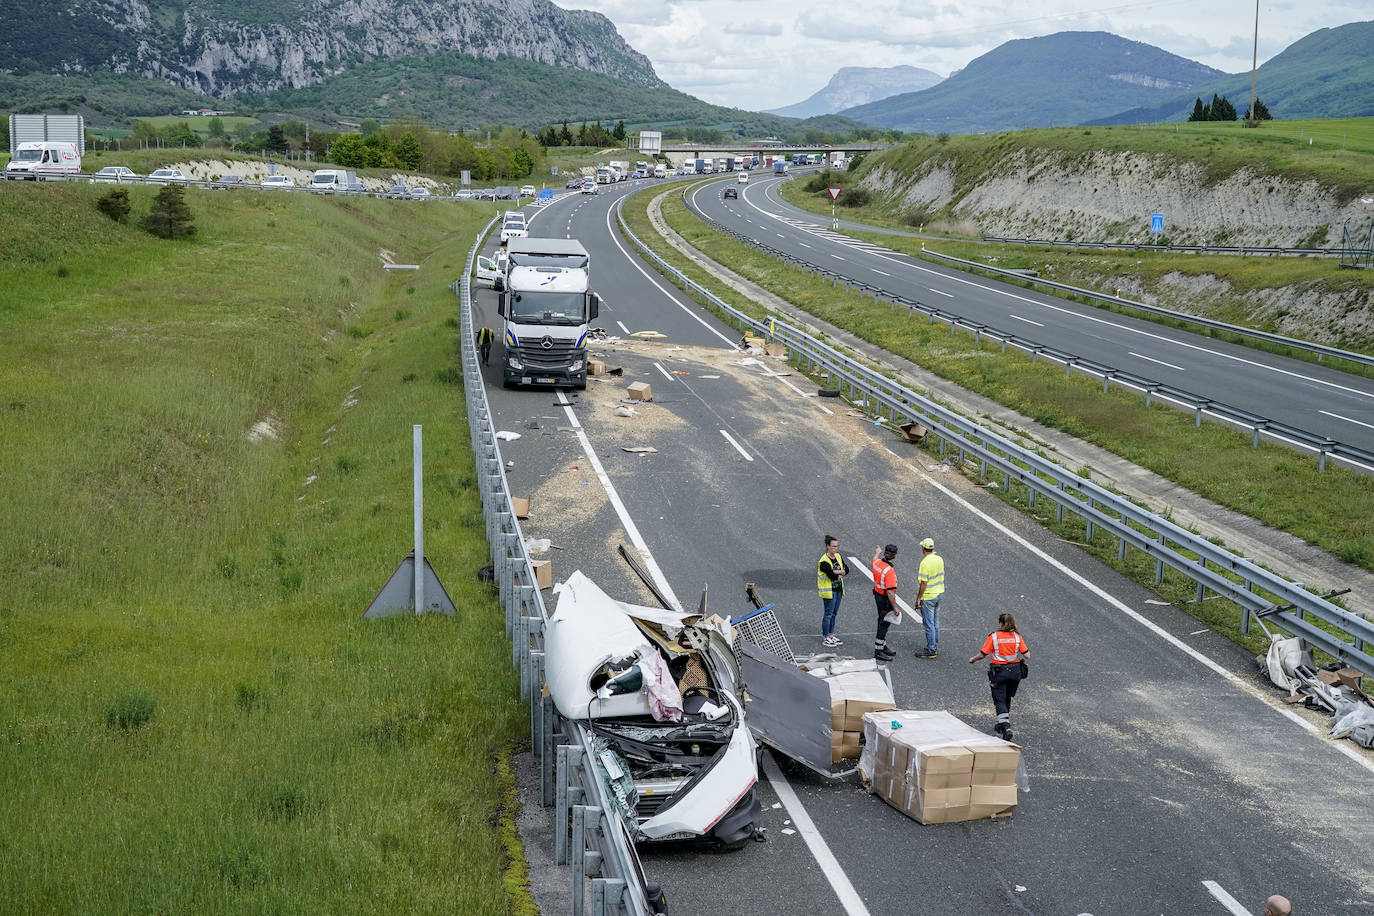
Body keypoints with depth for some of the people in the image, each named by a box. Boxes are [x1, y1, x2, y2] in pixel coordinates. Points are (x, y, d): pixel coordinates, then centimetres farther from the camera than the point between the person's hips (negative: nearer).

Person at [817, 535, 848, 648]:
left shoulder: (838, 557, 7)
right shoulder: (824, 561, -19)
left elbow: (846, 570, 1)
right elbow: (832, 576, -26)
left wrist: (836, 572, -16)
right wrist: (841, 573, -9)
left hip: (838, 590, 8)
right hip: (829, 591, -8)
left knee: (834, 614, 15)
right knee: (828, 614, -1)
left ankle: (831, 635, 26)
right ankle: (825, 638, 8)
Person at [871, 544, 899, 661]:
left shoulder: (877, 563, -4)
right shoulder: (889, 571, -30)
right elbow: (890, 592, -30)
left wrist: (878, 552, 48)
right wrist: (895, 607, -21)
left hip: (878, 595, 9)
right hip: (886, 599, -9)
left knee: (882, 622, 21)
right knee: (884, 625, -1)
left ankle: (882, 646, 34)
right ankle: (878, 652, 4)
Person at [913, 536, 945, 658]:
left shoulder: (925, 563, -23)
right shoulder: (939, 559, 1)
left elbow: (923, 583, -22)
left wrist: (918, 599, -15)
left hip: (928, 597, -8)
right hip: (939, 593, 8)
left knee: (929, 624, 0)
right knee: (935, 622, 17)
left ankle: (931, 650, 5)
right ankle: (935, 647, 26)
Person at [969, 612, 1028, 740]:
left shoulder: (993, 637, -10)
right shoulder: (1017, 637, -2)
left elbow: (982, 654, -7)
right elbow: (1027, 655, -3)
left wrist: (973, 659, 13)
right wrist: (1028, 653, 20)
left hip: (999, 672, -4)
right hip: (1015, 671, 4)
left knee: (999, 701, -1)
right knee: (1007, 699, 20)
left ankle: (1006, 728, -19)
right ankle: (1002, 725, 32)